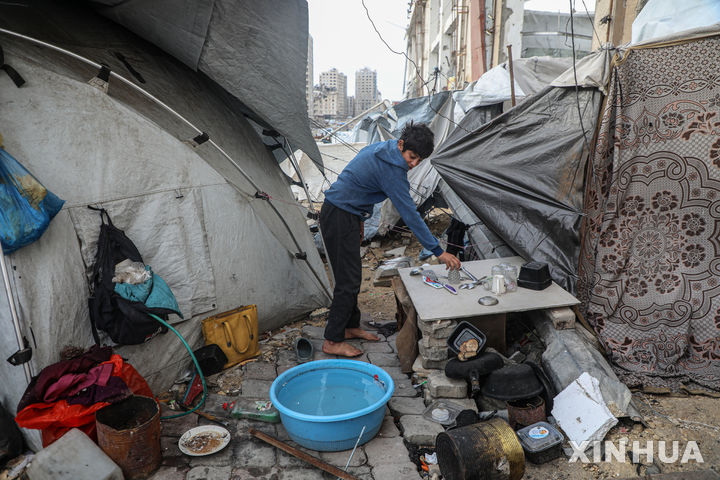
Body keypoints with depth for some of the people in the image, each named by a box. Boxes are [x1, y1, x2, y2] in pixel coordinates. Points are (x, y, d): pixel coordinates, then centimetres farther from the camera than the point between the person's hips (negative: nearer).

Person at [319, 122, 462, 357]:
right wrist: (438, 251, -22)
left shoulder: (380, 148, 7)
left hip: (346, 213, 10)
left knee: (352, 276, 16)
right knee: (348, 280, -6)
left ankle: (350, 326, 29)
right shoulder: (391, 169, -23)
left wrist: (360, 219, 22)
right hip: (340, 217, -10)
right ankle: (332, 341, 4)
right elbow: (409, 213, -25)